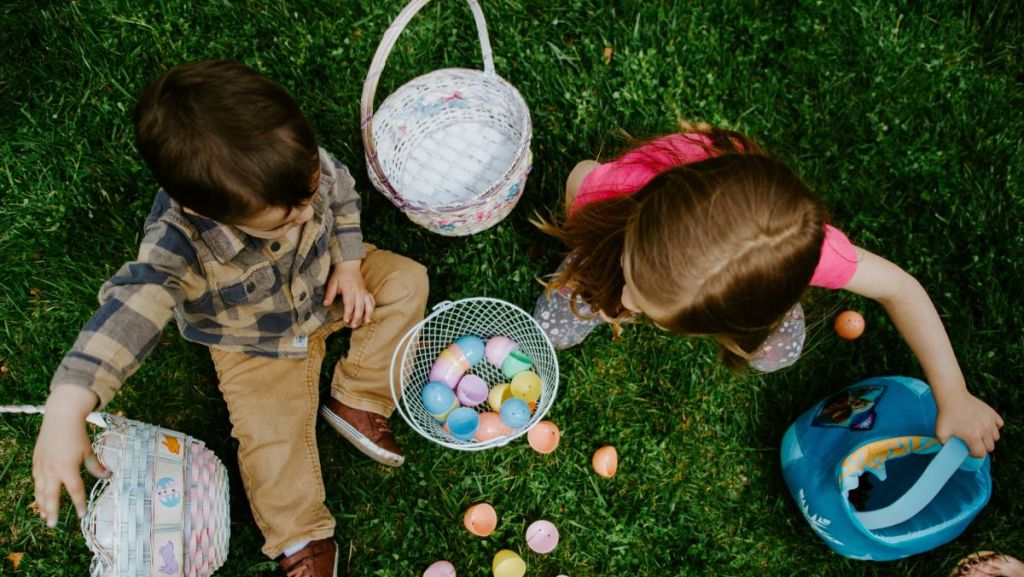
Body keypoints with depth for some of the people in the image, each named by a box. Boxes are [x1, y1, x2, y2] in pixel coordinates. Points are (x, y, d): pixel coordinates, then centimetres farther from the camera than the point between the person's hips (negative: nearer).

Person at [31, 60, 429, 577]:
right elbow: (133, 306, -53)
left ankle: (356, 403, -1)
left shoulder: (303, 163, -29)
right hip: (257, 345, -4)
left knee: (405, 280, -5)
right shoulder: (180, 243, -42)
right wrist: (67, 409, -63)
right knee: (270, 435, -11)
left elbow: (343, 194, -6)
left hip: (325, 282, 4)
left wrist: (349, 264, -13)